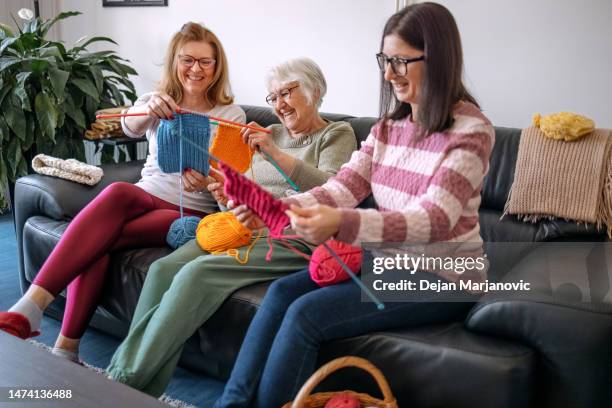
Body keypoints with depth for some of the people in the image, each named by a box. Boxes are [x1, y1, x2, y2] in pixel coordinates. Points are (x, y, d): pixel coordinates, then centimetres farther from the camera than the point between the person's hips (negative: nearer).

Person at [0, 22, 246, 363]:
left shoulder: (232, 115, 4)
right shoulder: (159, 102, 11)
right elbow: (130, 127, -14)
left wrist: (208, 183, -28)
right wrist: (149, 108, -38)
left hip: (191, 213, -2)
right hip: (146, 196, 3)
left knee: (99, 240, -29)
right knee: (117, 192, -35)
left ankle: (66, 348, -26)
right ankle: (32, 305, -35)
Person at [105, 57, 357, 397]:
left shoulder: (338, 134, 9)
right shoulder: (270, 134, 25)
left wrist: (275, 154, -19)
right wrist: (228, 193, -1)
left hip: (290, 237, -6)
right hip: (242, 228, 6)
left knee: (198, 272, -28)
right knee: (163, 268, -20)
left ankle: (125, 384, -24)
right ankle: (127, 379, -22)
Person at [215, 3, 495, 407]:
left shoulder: (470, 129, -17)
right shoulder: (391, 123, 6)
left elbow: (434, 219, -28)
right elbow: (342, 188, -3)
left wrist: (341, 224, -43)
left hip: (440, 278, -7)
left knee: (307, 313, -20)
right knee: (281, 291, -9)